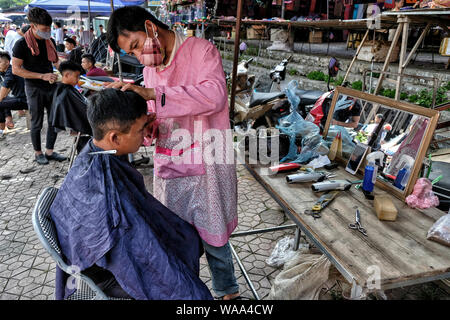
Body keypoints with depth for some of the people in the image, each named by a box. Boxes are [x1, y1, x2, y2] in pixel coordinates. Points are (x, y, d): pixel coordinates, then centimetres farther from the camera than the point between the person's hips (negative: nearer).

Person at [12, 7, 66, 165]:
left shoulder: (50, 41, 6)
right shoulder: (22, 44, -12)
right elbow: (16, 69, -14)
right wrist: (42, 76, -20)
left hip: (51, 86, 6)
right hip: (34, 88, -5)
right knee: (37, 124, 6)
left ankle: (49, 151, 23)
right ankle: (38, 153, 22)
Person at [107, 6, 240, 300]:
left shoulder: (201, 50, -8)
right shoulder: (150, 69, 11)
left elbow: (215, 96, -28)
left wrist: (152, 94, -32)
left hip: (207, 167, -5)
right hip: (169, 167, 6)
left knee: (213, 238, 9)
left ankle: (228, 290, 35)